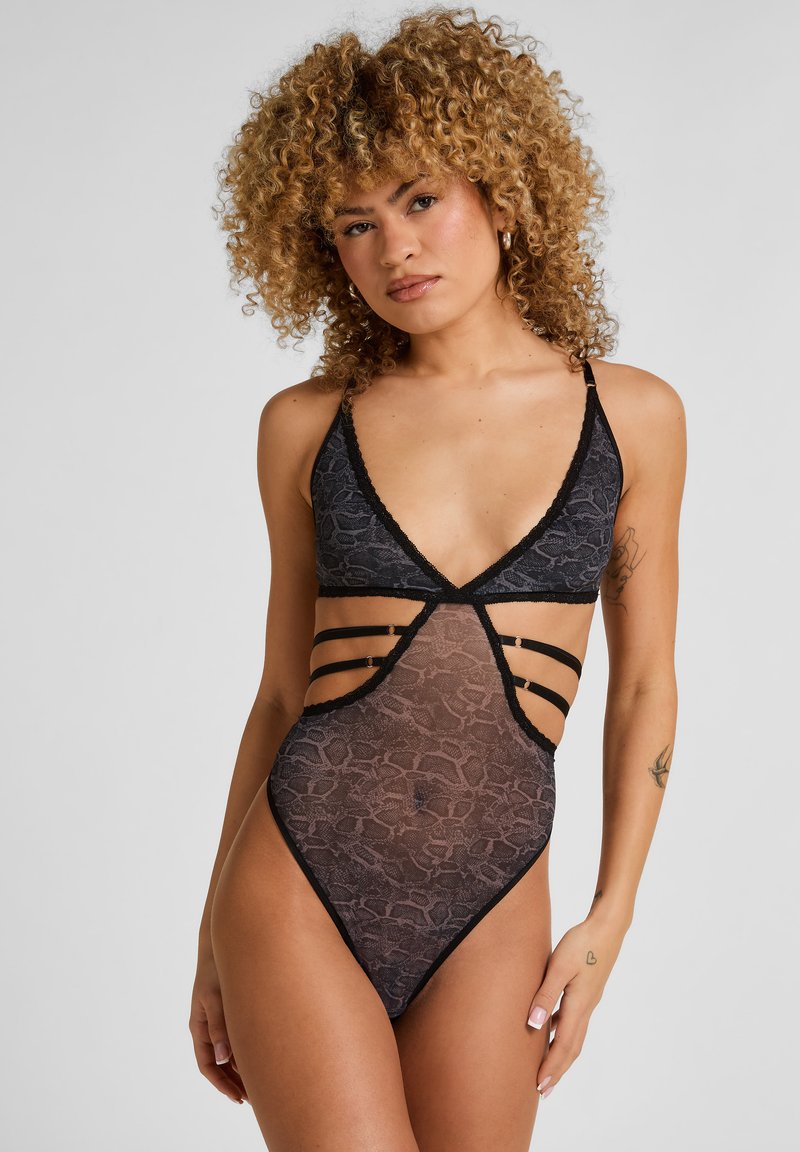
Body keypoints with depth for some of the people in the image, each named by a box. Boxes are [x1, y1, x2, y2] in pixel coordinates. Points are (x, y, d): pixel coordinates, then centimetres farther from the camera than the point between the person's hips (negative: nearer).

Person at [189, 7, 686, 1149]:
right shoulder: (307, 425, 4)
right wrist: (213, 938, 11)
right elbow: (282, 692, 10)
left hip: (488, 909, 1)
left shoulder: (633, 414, 3)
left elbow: (643, 687, 7)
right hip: (299, 881, 0)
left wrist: (608, 922, 2)